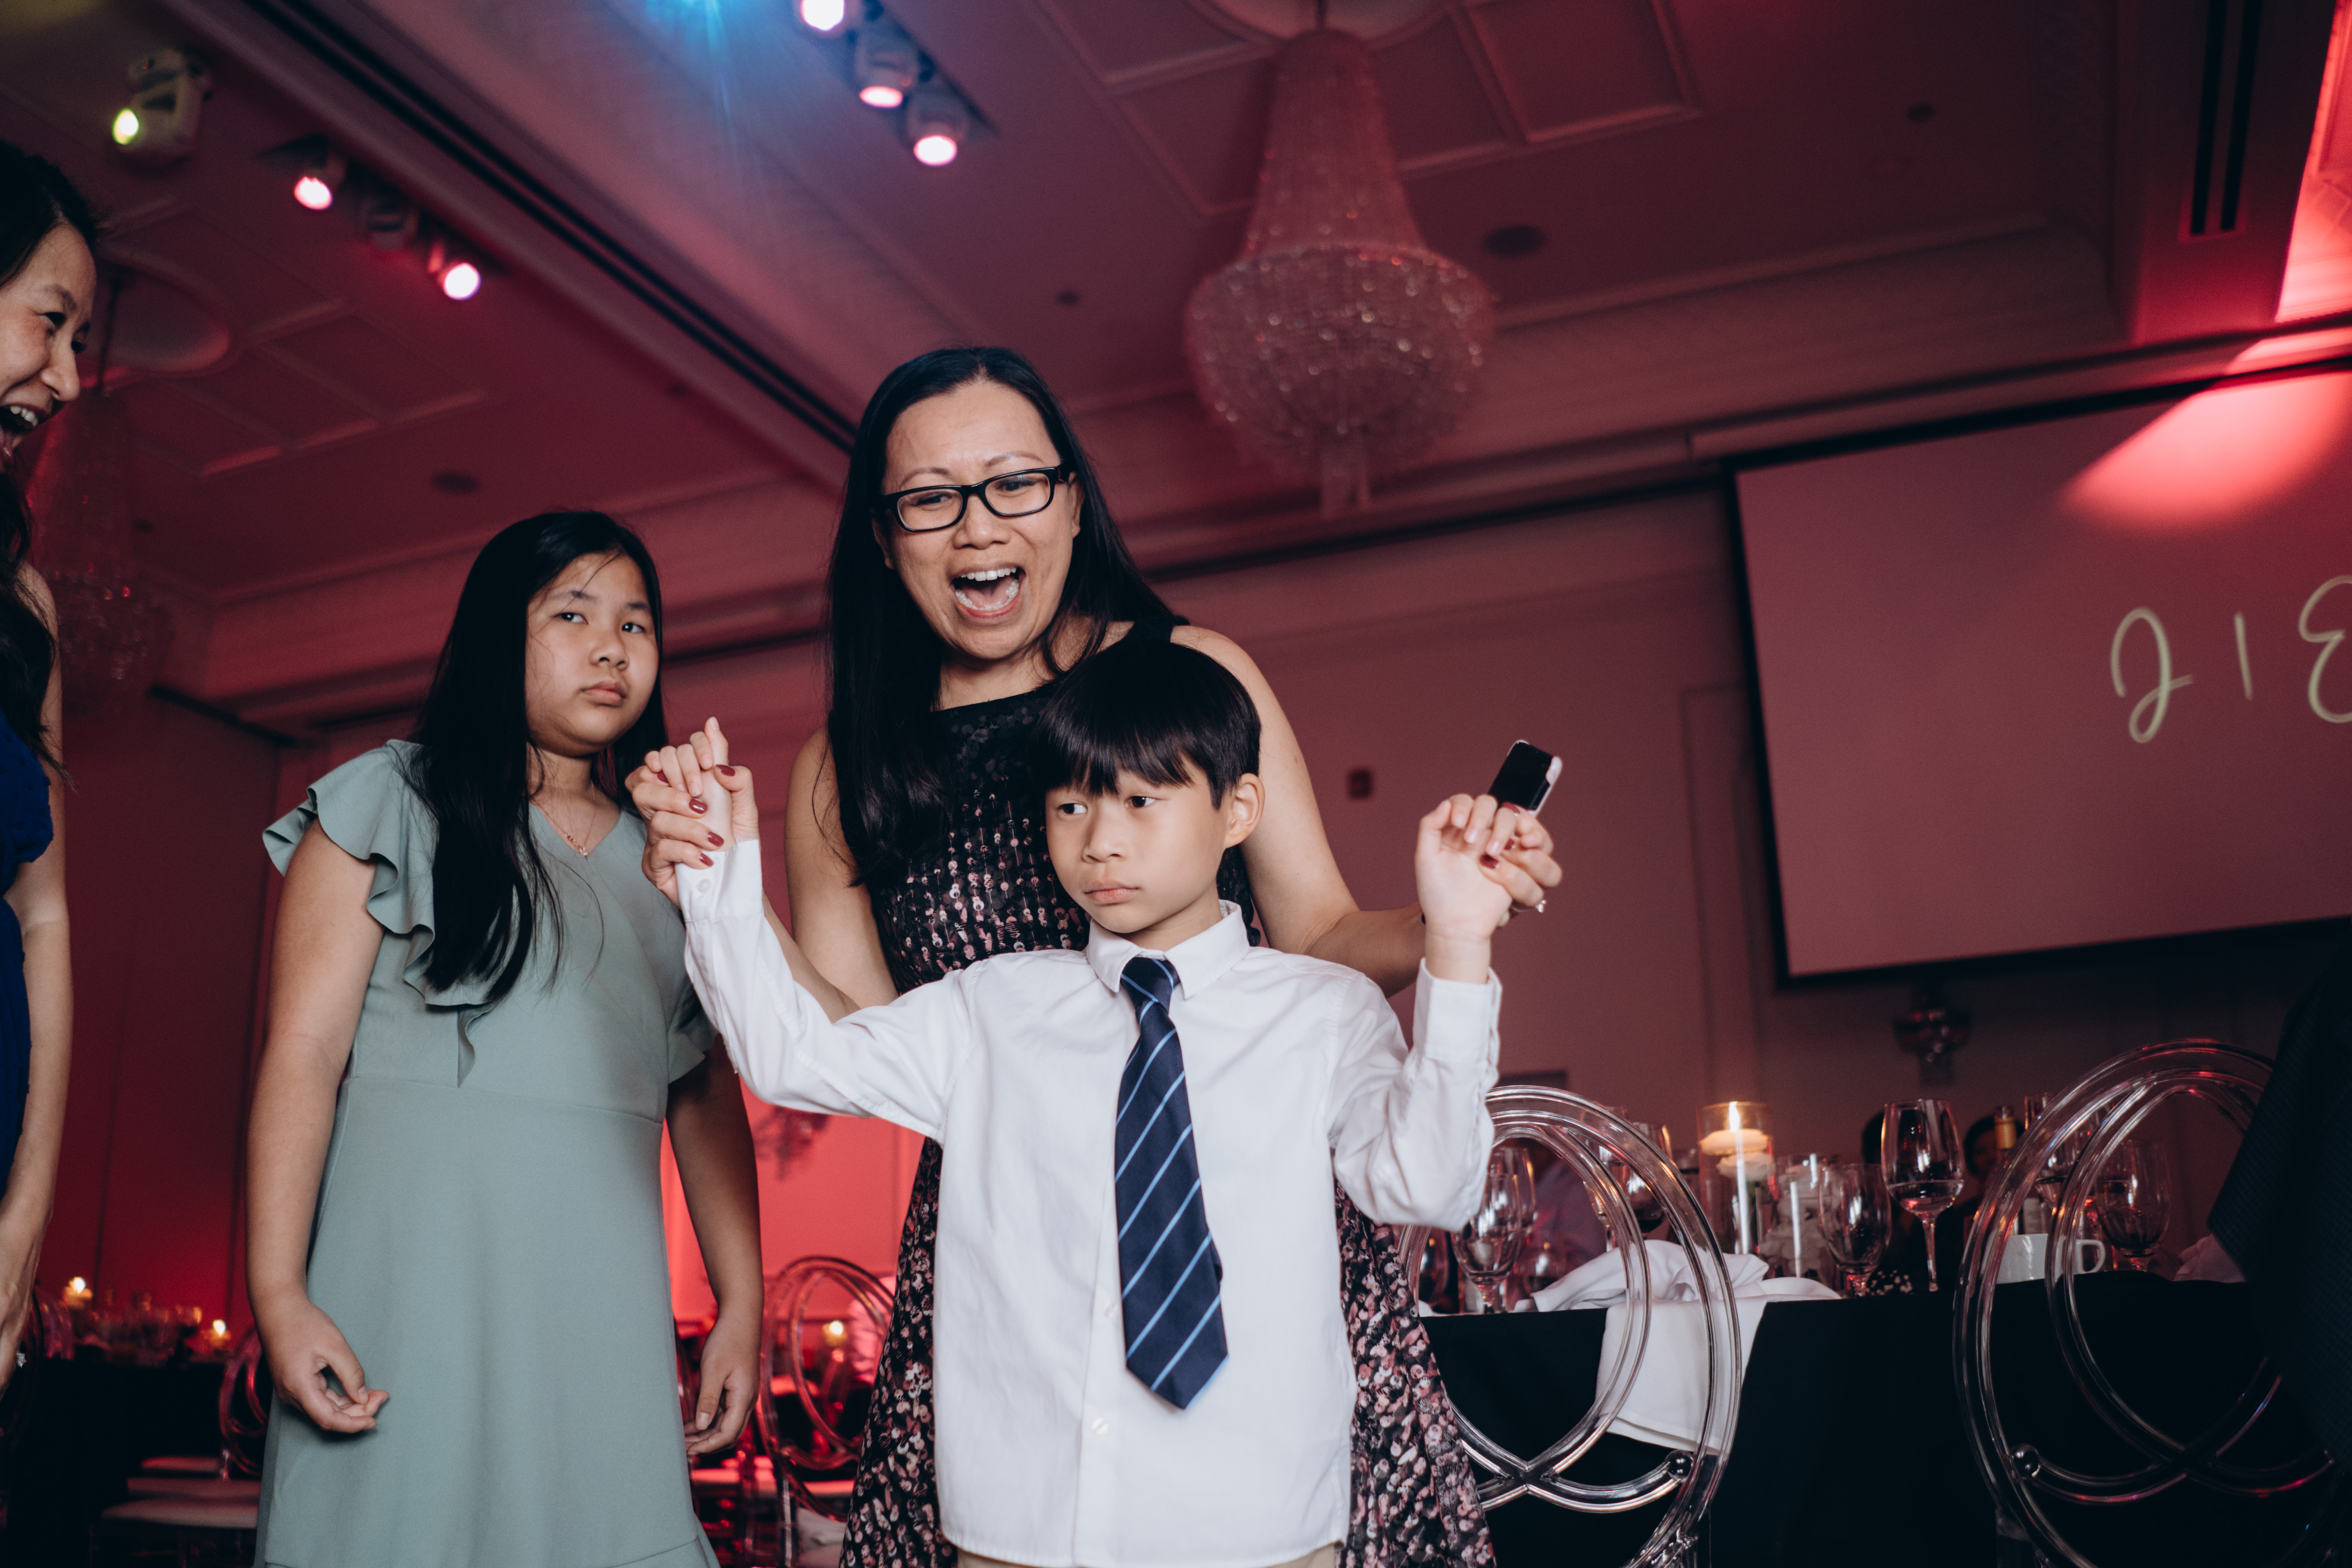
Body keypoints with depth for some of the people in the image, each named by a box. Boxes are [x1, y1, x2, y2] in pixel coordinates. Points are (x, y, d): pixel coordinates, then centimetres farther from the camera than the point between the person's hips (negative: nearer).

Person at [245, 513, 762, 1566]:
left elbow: (707, 1094, 11)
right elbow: (302, 1051, -4)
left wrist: (742, 1304, 5)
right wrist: (279, 1293, -12)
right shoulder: (392, 803, 4)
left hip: (603, 1312, 3)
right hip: (405, 1290, -3)